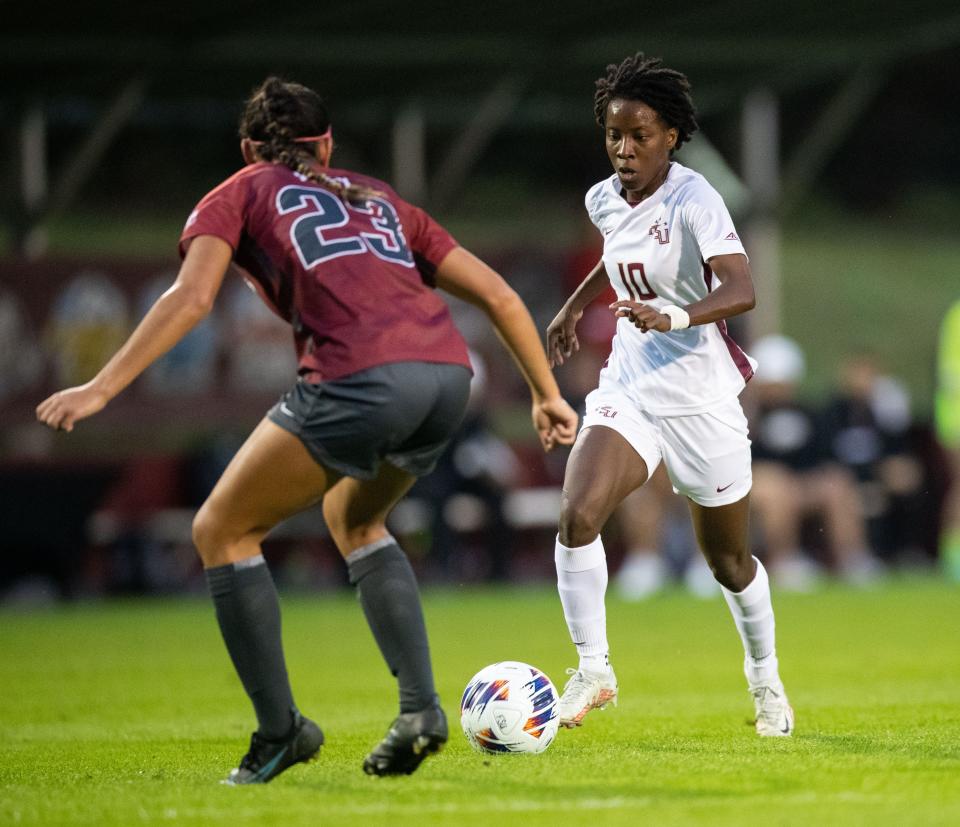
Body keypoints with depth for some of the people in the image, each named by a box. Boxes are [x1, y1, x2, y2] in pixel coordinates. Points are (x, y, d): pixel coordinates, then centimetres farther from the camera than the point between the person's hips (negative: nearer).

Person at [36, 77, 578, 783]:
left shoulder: (239, 196, 20)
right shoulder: (380, 200, 33)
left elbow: (192, 298, 2)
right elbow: (498, 296, 28)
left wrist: (100, 388, -1)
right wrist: (546, 393, 35)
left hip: (359, 376, -6)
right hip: (448, 371, 6)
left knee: (222, 532, 13)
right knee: (354, 518, 32)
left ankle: (280, 729, 8)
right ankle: (420, 708, 17)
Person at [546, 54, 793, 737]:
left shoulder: (693, 200, -18)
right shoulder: (605, 200, 2)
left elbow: (741, 290, -31)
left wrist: (674, 318, -46)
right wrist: (575, 306, 25)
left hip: (700, 396, -5)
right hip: (629, 386, 5)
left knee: (728, 561, 9)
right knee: (577, 515, -21)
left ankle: (766, 679, 35)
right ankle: (593, 670, -9)